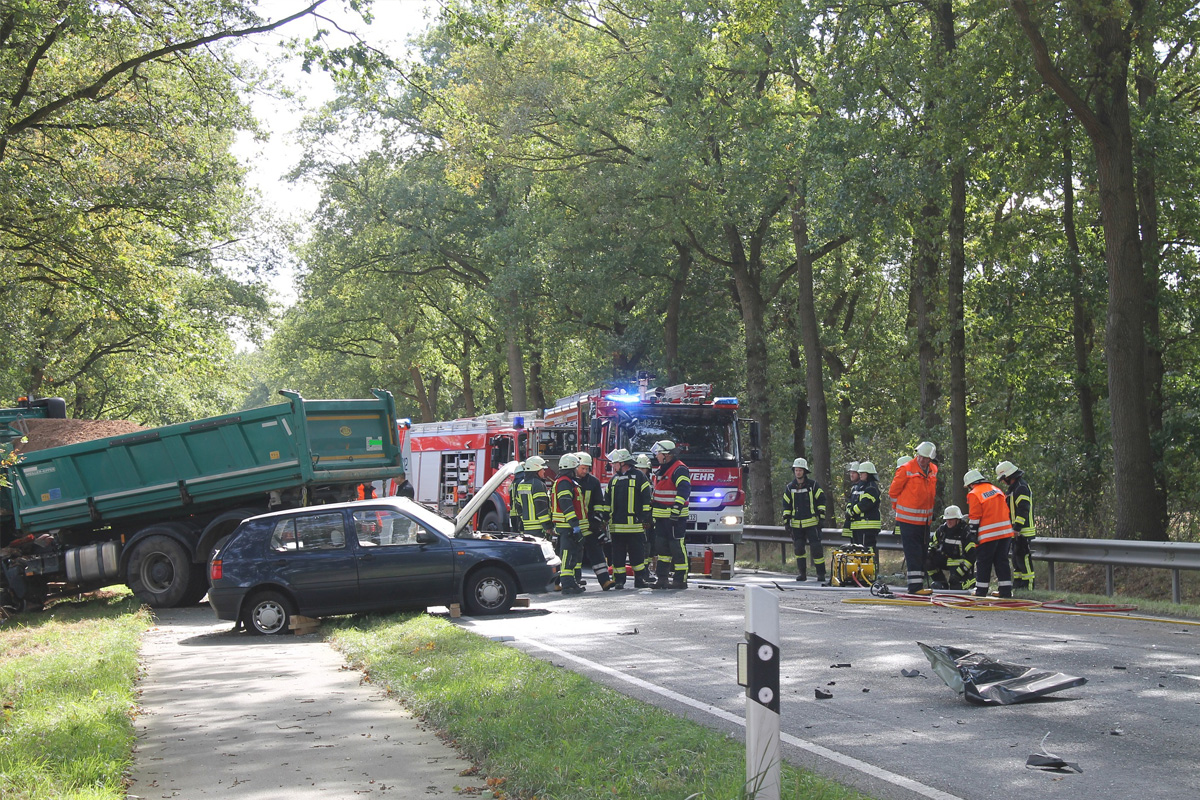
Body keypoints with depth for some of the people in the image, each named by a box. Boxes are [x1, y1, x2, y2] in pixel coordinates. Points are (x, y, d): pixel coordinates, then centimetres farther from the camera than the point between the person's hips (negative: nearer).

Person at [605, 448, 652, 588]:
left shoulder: (638, 476, -1)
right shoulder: (614, 479, 16)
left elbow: (647, 498, -3)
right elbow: (608, 501, 22)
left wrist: (645, 518, -7)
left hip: (634, 524, -4)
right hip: (616, 525, 5)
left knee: (637, 554, 2)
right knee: (618, 555, 4)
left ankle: (640, 579, 9)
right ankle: (619, 580, 8)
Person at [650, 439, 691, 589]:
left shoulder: (679, 469, -12)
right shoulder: (661, 470, 18)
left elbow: (684, 490, -23)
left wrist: (676, 509, -29)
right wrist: (651, 508, 27)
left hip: (675, 517, -9)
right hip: (661, 517, 9)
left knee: (677, 547, -6)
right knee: (661, 547, 10)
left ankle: (680, 579, -2)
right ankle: (662, 578, 16)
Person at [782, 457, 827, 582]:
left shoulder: (813, 485, 2)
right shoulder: (789, 488, 10)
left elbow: (821, 501, 5)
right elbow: (786, 505, 14)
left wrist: (821, 517, -1)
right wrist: (786, 521, 7)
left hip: (812, 523, -3)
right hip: (796, 524, 3)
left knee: (816, 547, -7)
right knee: (798, 548, 3)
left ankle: (821, 573, -2)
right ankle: (802, 573, 12)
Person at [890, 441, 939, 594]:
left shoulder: (933, 470, 8)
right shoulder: (906, 469, -12)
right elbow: (894, 491, -4)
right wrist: (899, 508, 4)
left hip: (925, 519, 7)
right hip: (908, 519, -7)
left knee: (923, 553, 11)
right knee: (913, 553, -9)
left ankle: (919, 585, 18)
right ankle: (914, 586, -9)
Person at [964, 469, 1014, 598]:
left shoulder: (974, 494, -6)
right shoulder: (996, 490, 16)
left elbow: (975, 517, -10)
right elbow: (1006, 511, 17)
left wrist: (974, 535, -5)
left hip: (987, 535, -6)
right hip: (1005, 532, 6)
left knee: (983, 563, 3)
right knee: (1002, 561, 10)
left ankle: (981, 591, 6)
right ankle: (1006, 591, 8)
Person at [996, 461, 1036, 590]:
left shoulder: (1021, 488, -14)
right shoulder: (1013, 488, 19)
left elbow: (1023, 510, -22)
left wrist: (1017, 528, -25)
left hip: (1023, 531, -11)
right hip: (1017, 532, 11)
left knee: (1023, 558, -11)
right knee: (1016, 559, 14)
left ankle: (1028, 586, -10)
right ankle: (1018, 585, 20)